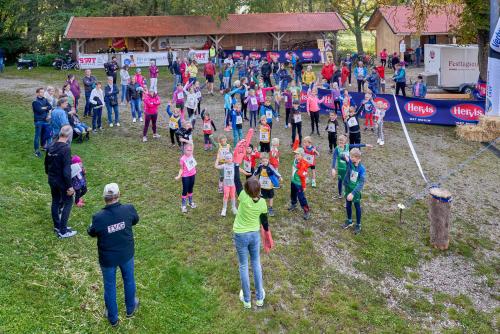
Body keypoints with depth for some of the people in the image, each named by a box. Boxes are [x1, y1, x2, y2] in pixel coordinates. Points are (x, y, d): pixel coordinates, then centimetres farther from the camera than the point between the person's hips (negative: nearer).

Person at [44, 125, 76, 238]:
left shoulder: (50, 147, 1)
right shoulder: (66, 148, -23)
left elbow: (46, 165, 13)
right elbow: (67, 170, -24)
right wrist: (69, 186, -19)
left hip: (52, 180, 7)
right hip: (62, 181, -7)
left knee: (55, 202, 18)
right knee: (68, 202, 5)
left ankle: (57, 227, 31)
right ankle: (63, 231, 6)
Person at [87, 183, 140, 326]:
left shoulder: (98, 217, -27)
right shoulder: (128, 209, -23)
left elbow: (92, 233, -7)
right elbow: (135, 220, 0)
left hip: (107, 258, -1)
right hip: (126, 254, 2)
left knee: (110, 286, 20)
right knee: (129, 280, 26)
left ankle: (113, 318, 39)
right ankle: (130, 309, 49)